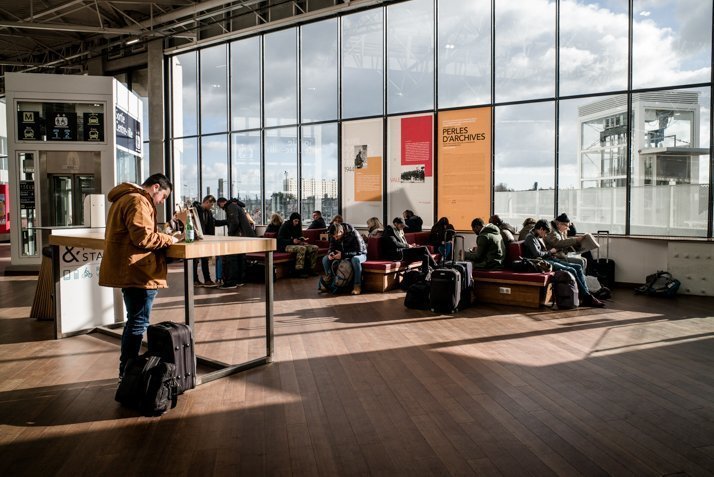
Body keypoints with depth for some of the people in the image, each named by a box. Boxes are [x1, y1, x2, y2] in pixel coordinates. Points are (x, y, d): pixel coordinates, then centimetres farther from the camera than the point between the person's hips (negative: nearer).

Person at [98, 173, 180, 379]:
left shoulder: (125, 198, 21)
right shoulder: (138, 202, -14)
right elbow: (144, 237, -23)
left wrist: (162, 236, 8)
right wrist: (169, 239, -10)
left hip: (128, 271, 11)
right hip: (137, 272, -11)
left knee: (134, 321, 19)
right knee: (138, 323, -3)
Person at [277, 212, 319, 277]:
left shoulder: (297, 226, 15)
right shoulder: (285, 226, -6)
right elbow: (280, 240, -12)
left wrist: (302, 239, 1)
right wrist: (292, 241, -24)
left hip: (296, 244, 8)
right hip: (285, 246, -8)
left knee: (315, 248, -10)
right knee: (302, 248, -37)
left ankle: (310, 269, -6)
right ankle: (299, 271, -31)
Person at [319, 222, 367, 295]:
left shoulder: (353, 234, -29)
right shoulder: (334, 236, -12)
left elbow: (359, 251, -31)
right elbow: (332, 248, 0)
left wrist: (343, 255, -41)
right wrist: (330, 253, -25)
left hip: (360, 254, -5)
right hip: (342, 255, 5)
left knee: (355, 259, -41)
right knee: (325, 259, -13)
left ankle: (357, 286, -32)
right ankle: (329, 280, -3)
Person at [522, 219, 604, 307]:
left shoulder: (539, 238, 24)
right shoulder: (530, 238, -7)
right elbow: (537, 254, -18)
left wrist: (550, 252, 9)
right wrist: (550, 252, -3)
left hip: (550, 259, 10)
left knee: (578, 267, -4)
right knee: (572, 270, -23)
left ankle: (587, 294, -14)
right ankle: (587, 298, -17)